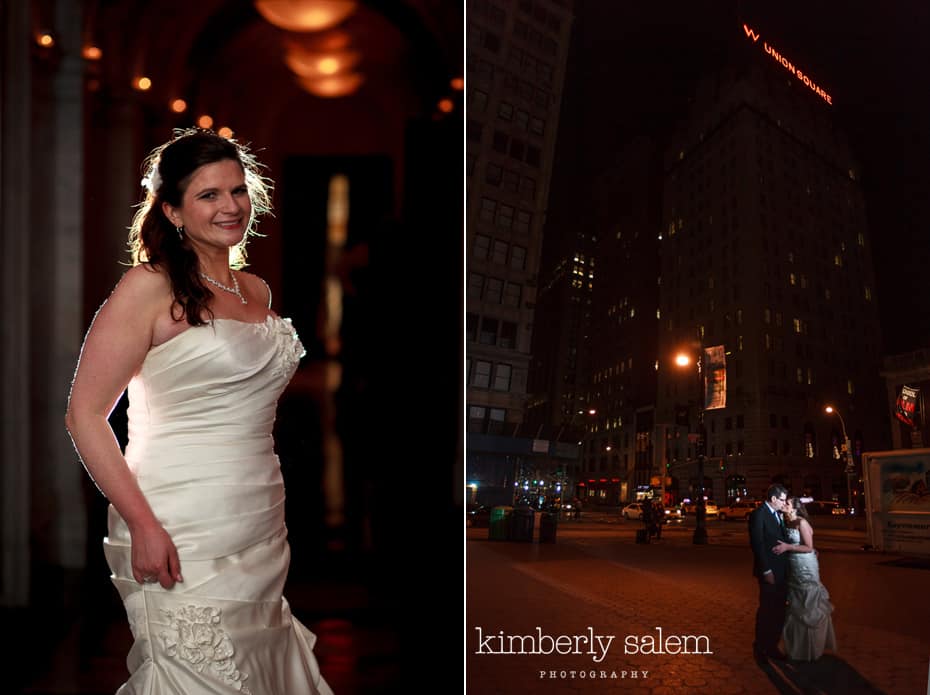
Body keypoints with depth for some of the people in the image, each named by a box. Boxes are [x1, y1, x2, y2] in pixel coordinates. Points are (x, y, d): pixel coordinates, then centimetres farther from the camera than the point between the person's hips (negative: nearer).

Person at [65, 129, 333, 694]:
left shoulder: (258, 291, 12)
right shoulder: (151, 287, -9)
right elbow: (84, 414, -11)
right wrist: (143, 524, -19)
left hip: (263, 532, 7)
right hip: (182, 541, -7)